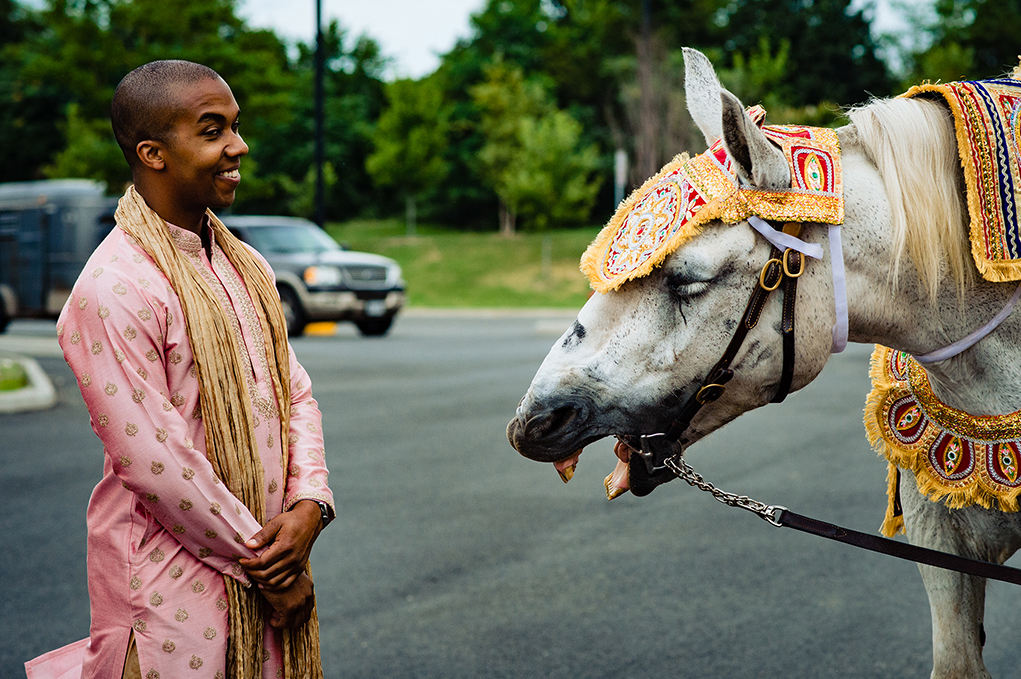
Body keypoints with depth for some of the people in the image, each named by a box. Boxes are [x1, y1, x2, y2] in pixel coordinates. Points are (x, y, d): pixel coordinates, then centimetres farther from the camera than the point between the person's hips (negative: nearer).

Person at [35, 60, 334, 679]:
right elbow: (153, 460, -19)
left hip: (268, 564, 7)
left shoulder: (245, 267, 10)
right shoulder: (113, 289, -17)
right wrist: (260, 561, -13)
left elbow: (295, 390, 11)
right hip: (172, 582, -7)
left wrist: (309, 502, -7)